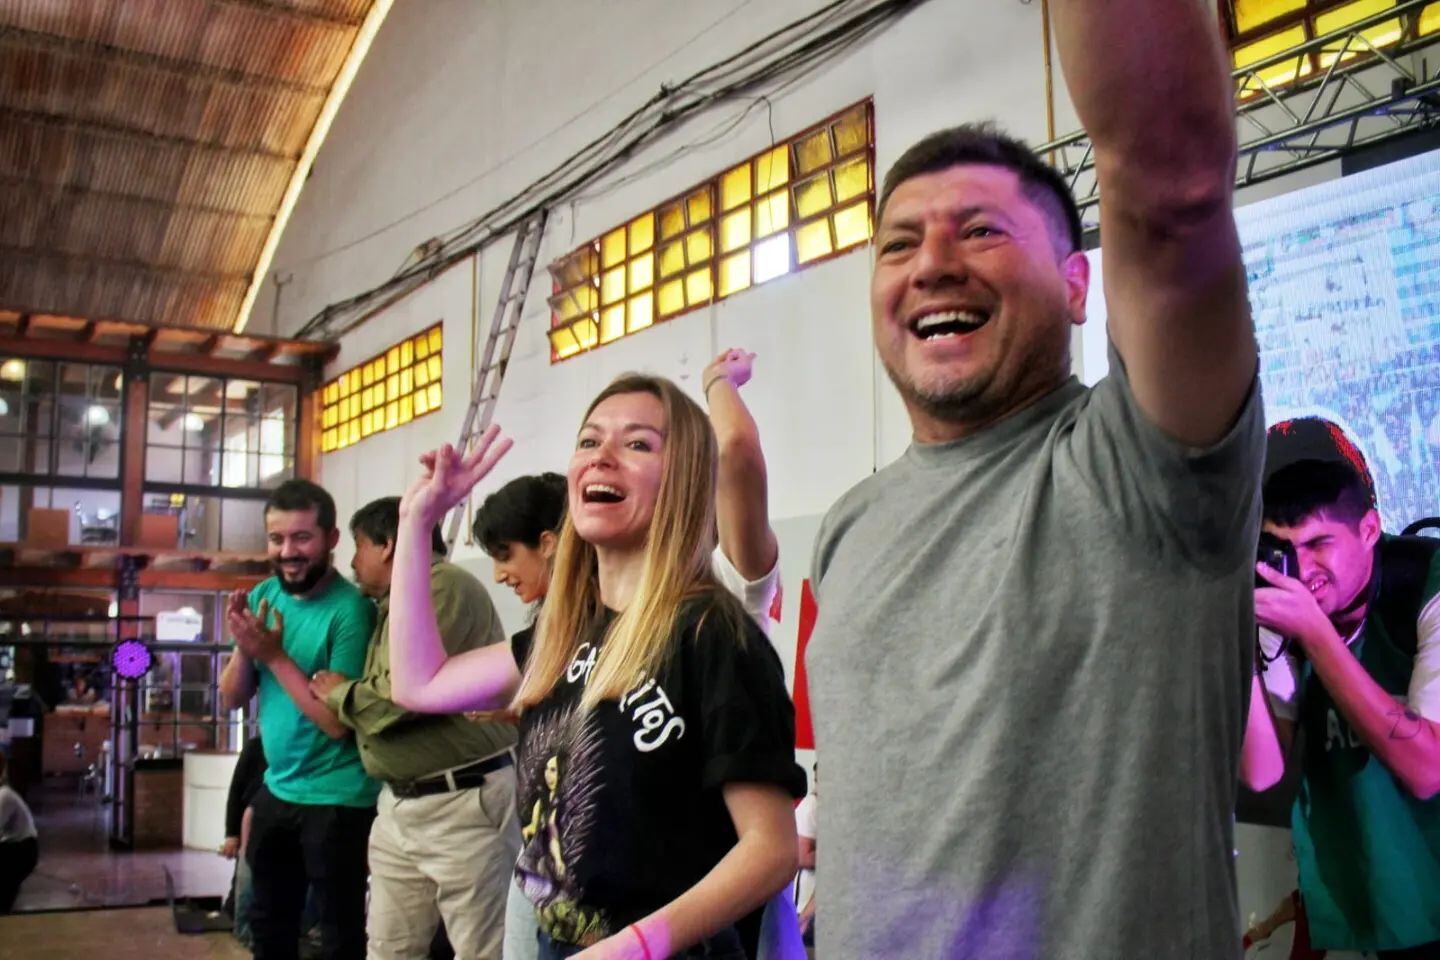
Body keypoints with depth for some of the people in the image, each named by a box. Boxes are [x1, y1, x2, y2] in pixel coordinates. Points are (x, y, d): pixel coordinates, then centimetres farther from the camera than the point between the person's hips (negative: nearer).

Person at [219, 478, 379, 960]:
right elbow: (232, 698, 3)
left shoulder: (350, 609, -20)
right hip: (276, 788, 7)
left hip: (336, 799, -7)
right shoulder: (263, 596, 1)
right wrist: (244, 647, -16)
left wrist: (275, 654, -23)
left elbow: (338, 723, -21)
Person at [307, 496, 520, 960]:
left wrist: (339, 692, -3)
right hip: (399, 803, 10)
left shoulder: (444, 586, -12)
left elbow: (403, 695, -20)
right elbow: (379, 708, 17)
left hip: (464, 802, -10)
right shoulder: (396, 605, 19)